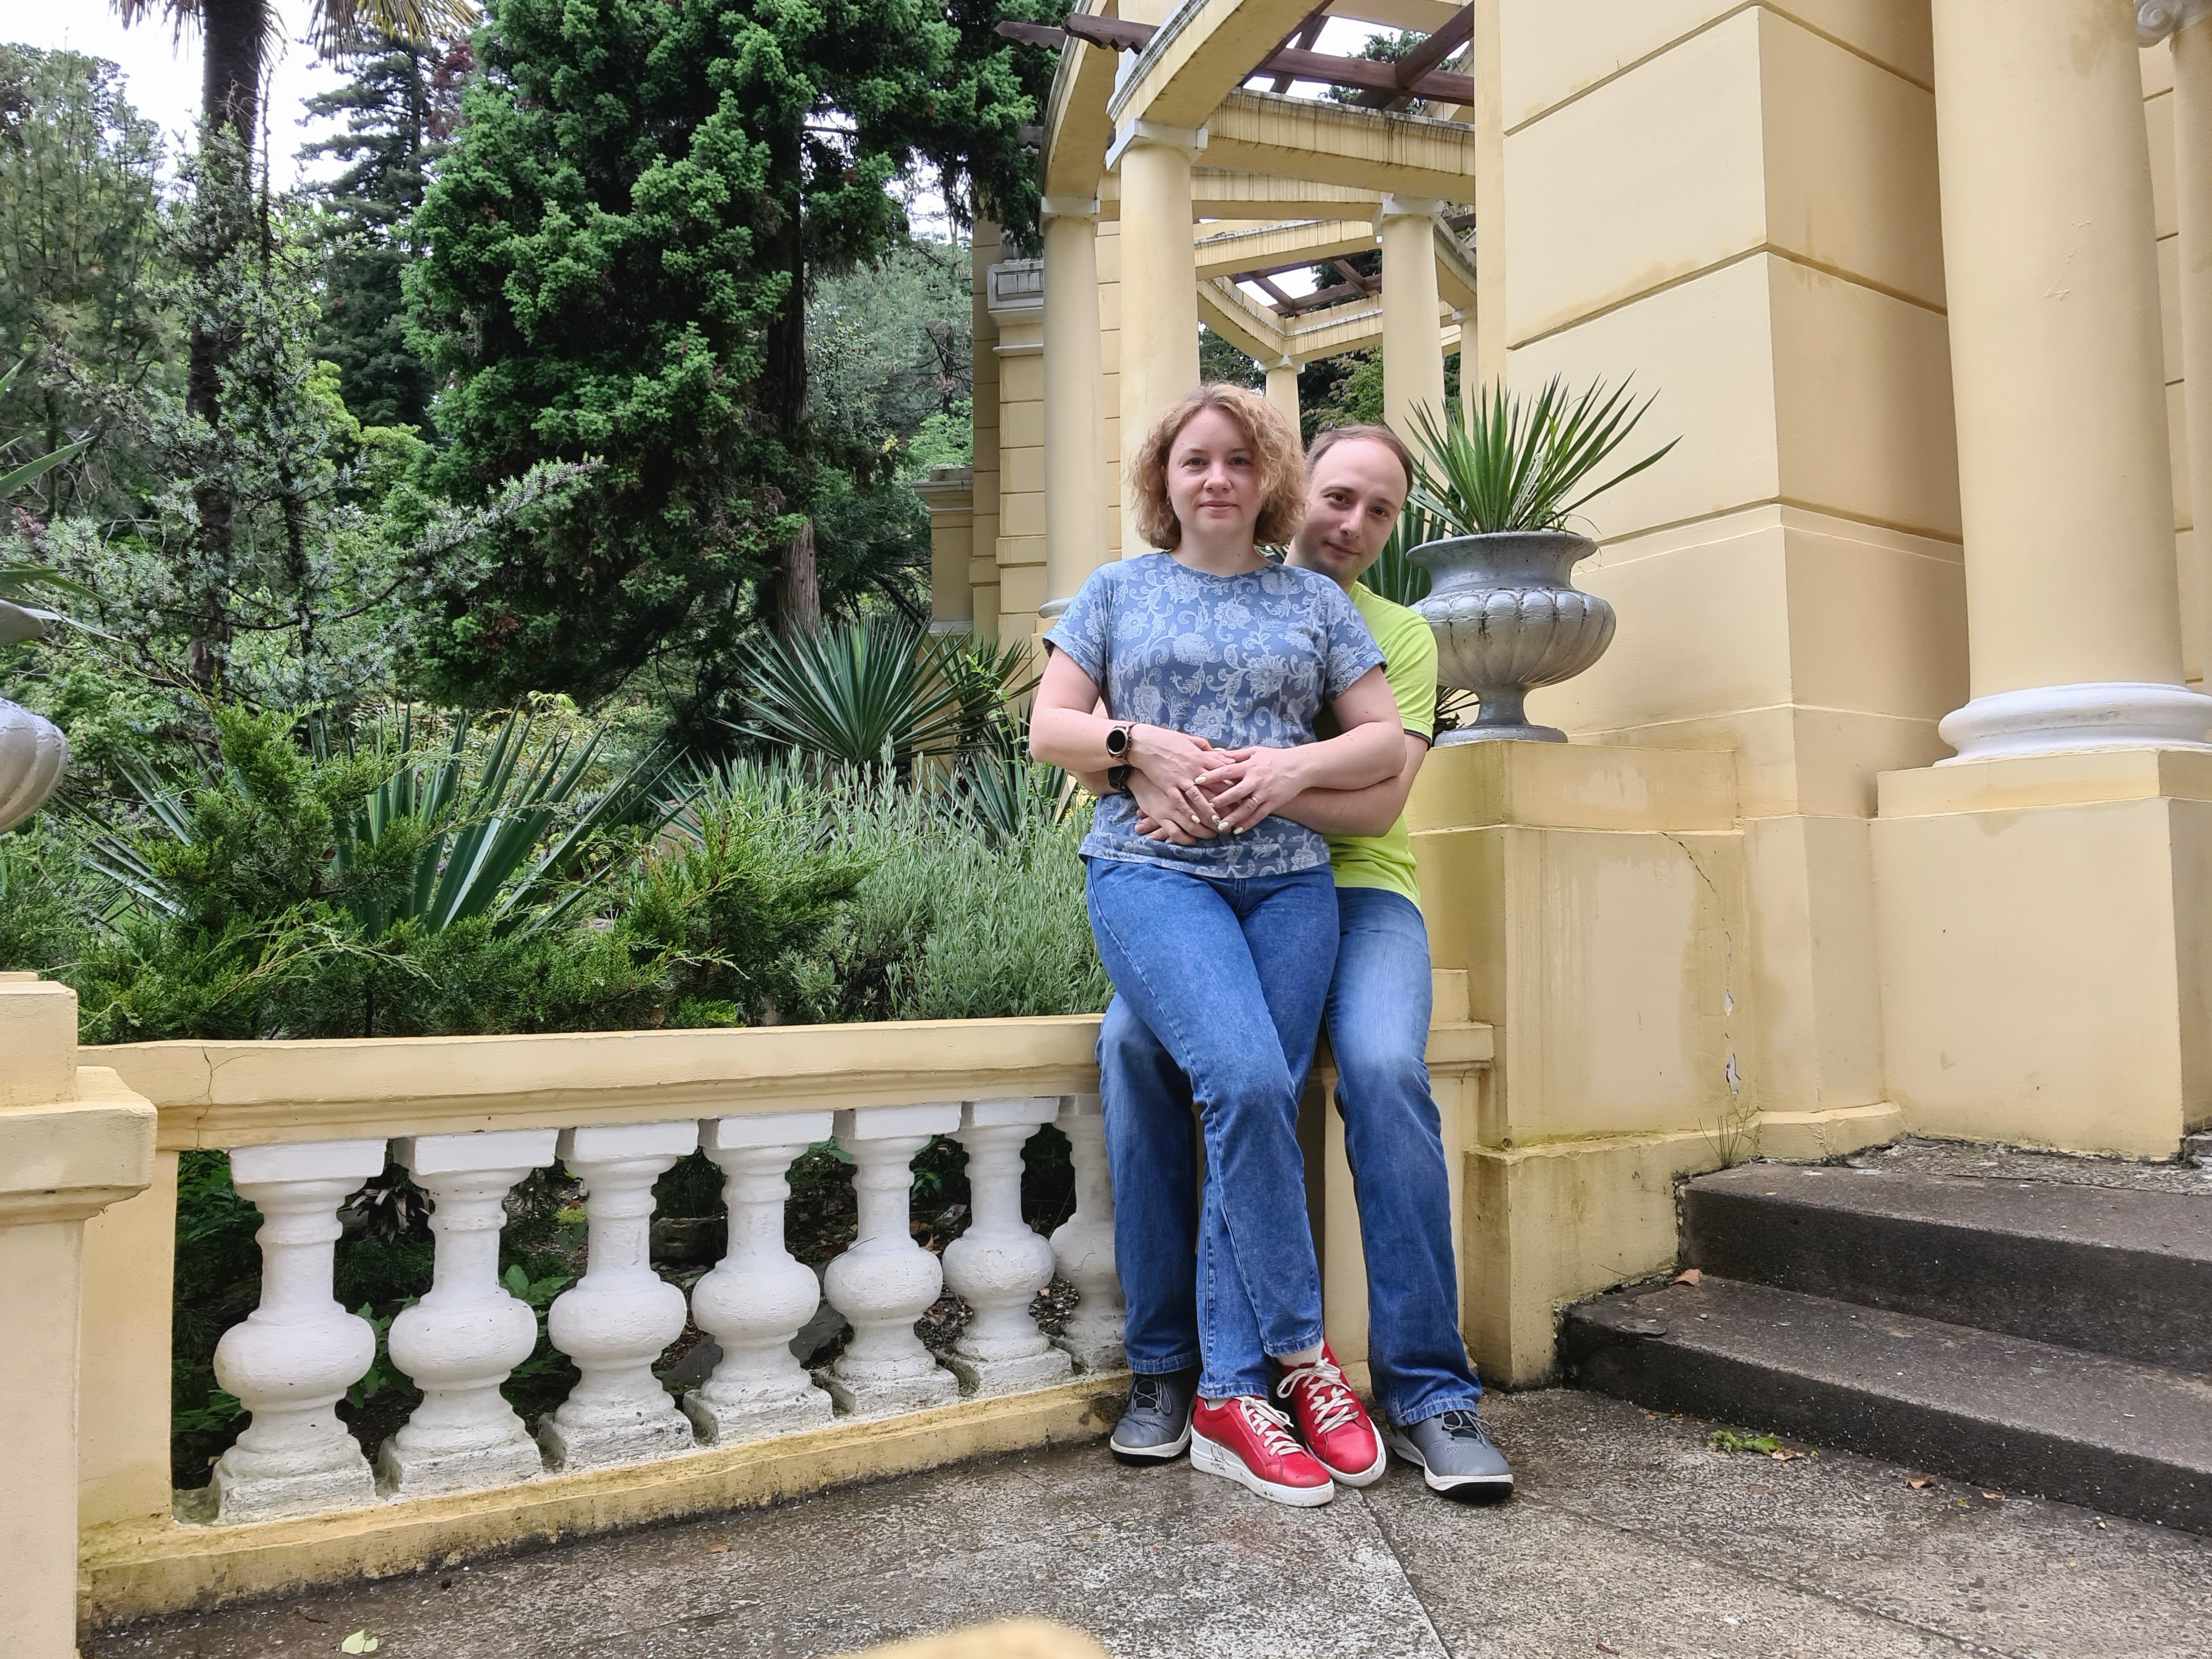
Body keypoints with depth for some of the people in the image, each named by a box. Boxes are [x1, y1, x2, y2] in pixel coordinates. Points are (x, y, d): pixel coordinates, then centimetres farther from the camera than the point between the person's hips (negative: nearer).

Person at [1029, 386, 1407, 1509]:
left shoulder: (1314, 601, 17)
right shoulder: (1118, 591, 16)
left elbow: (1386, 744, 11)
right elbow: (1048, 728, 10)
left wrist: (1294, 766, -7)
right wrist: (1145, 747, -8)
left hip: (1288, 880, 2)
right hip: (1151, 870, -2)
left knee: (1256, 1114, -7)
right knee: (1244, 1083, -24)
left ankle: (1228, 1397, 3)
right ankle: (1299, 1351, -6)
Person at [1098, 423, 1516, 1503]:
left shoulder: (1400, 636, 8)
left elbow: (1377, 803, -7)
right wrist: (1150, 772, -22)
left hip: (1354, 890, 0)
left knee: (1384, 1066, -30)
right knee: (1133, 1040, -28)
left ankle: (1426, 1394, -16)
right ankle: (1161, 1367, -15)